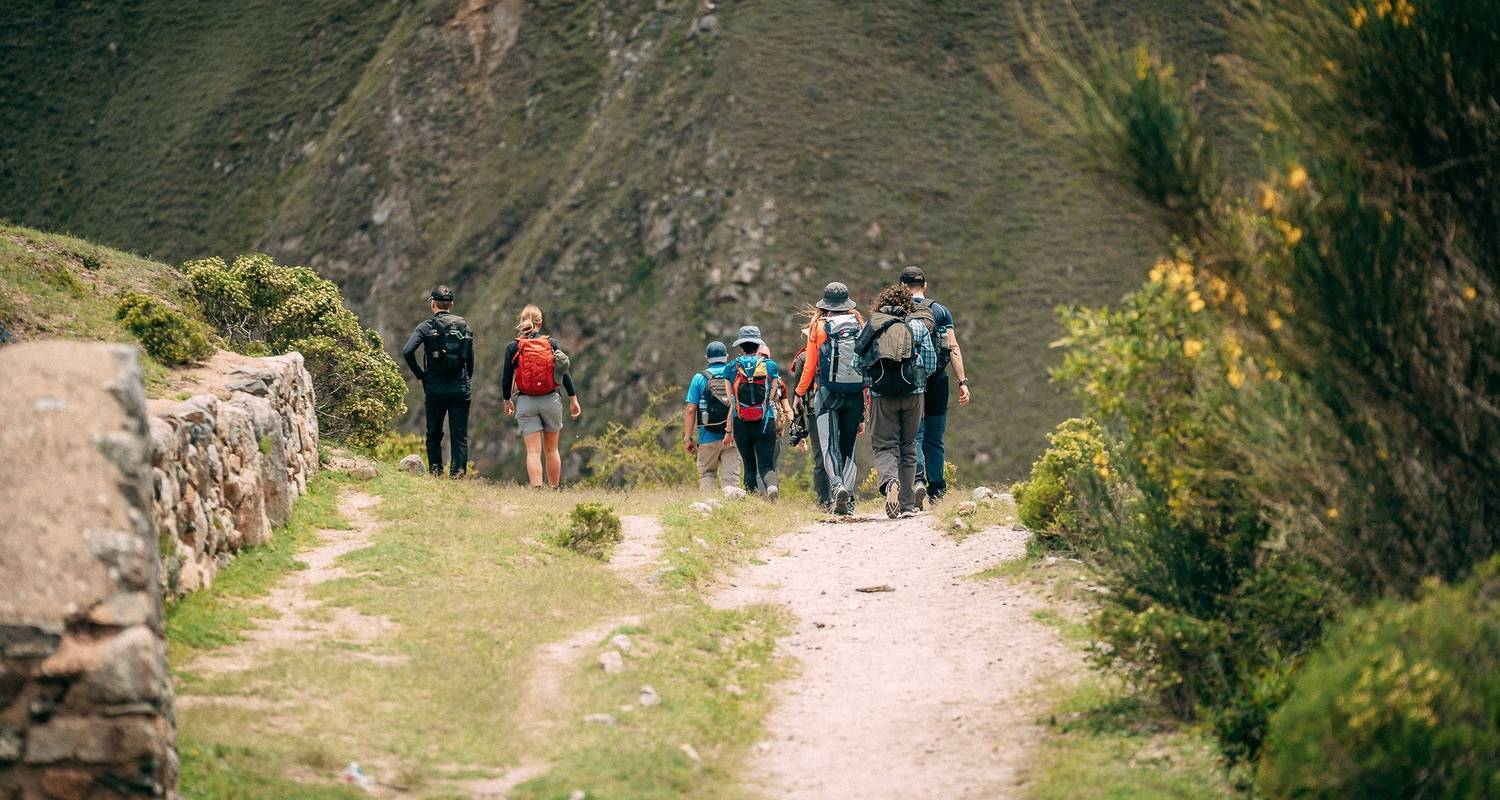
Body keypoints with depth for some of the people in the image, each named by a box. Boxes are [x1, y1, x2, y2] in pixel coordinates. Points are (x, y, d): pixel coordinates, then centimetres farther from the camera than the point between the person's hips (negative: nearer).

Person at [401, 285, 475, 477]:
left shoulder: (427, 326, -2)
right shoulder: (464, 325, 6)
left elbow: (407, 351, -15)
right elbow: (470, 358, 4)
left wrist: (419, 375, -3)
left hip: (435, 389, -1)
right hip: (460, 388, 1)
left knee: (434, 434, 12)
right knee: (460, 435, 2)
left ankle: (435, 471, 9)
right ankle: (458, 472, -7)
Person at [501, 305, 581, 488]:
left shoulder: (513, 347, -2)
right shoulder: (551, 343, 0)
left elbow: (506, 377, 1)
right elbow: (564, 373, 0)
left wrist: (507, 400, 16)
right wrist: (573, 399, 6)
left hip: (525, 403, -1)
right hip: (551, 400, 1)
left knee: (533, 451, -2)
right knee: (551, 450, 13)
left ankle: (537, 489, -14)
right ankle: (554, 490, 19)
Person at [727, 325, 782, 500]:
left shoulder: (731, 368, 3)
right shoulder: (770, 365, 2)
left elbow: (731, 402, 5)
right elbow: (772, 397, 5)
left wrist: (729, 430, 12)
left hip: (741, 424, 1)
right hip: (766, 422, -1)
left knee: (749, 466, 12)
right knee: (766, 465, -1)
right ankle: (772, 485, -32)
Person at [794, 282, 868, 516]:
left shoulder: (819, 327, -1)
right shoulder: (860, 326, 5)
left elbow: (810, 366, 2)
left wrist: (800, 393, 17)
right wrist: (869, 398, 15)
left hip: (827, 393, -3)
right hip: (855, 394, 3)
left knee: (828, 445, -5)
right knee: (848, 446, 11)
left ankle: (836, 485, -30)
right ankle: (848, 499, 4)